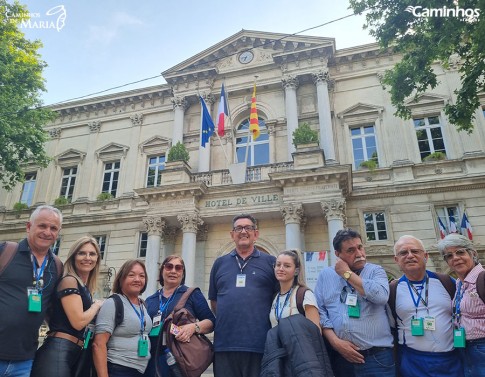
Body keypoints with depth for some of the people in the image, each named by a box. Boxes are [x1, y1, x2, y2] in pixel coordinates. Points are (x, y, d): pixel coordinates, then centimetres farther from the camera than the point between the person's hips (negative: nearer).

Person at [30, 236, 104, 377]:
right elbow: (78, 322, -17)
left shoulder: (85, 288, 17)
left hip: (75, 354, 9)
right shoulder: (69, 281, -10)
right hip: (57, 352, -9)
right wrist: (97, 305, -2)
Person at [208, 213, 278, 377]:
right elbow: (214, 300, 18)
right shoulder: (219, 263, 13)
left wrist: (270, 321, 3)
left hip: (260, 343, -2)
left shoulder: (270, 262, 5)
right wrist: (226, 320, 10)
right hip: (225, 343, 2)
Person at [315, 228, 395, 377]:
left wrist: (347, 274, -9)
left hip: (376, 357, -1)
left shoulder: (375, 271, 3)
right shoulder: (325, 275, 7)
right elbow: (319, 311, 2)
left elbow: (381, 296, -17)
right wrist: (335, 341, -10)